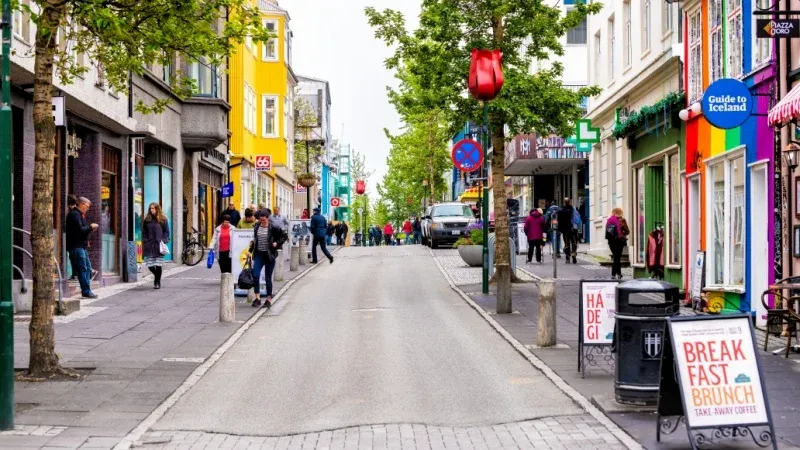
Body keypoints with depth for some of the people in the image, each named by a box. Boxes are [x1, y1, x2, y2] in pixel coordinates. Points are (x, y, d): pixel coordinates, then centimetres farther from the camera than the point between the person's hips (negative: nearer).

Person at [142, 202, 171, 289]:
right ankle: (157, 278, 26)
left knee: (158, 265, -2)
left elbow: (166, 231, 5)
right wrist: (145, 242, 0)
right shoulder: (147, 220, 9)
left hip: (158, 245, -2)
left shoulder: (163, 219, 4)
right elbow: (144, 232, 12)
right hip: (149, 245, 2)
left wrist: (163, 241, -7)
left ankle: (157, 282, 10)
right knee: (149, 265, 0)